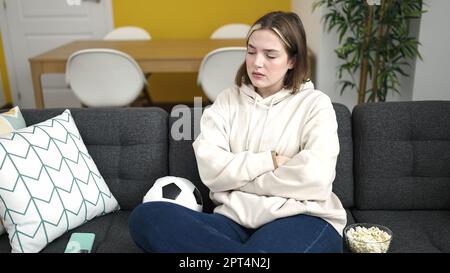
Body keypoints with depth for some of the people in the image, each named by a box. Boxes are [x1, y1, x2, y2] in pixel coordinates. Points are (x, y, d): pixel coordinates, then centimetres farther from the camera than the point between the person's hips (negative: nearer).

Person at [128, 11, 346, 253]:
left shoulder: (315, 104, 5)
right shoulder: (227, 100, 13)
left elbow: (314, 178, -12)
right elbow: (210, 169, -1)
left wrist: (237, 176, -4)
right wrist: (270, 160, -7)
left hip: (303, 219, -5)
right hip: (235, 219, 5)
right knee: (145, 217, -23)